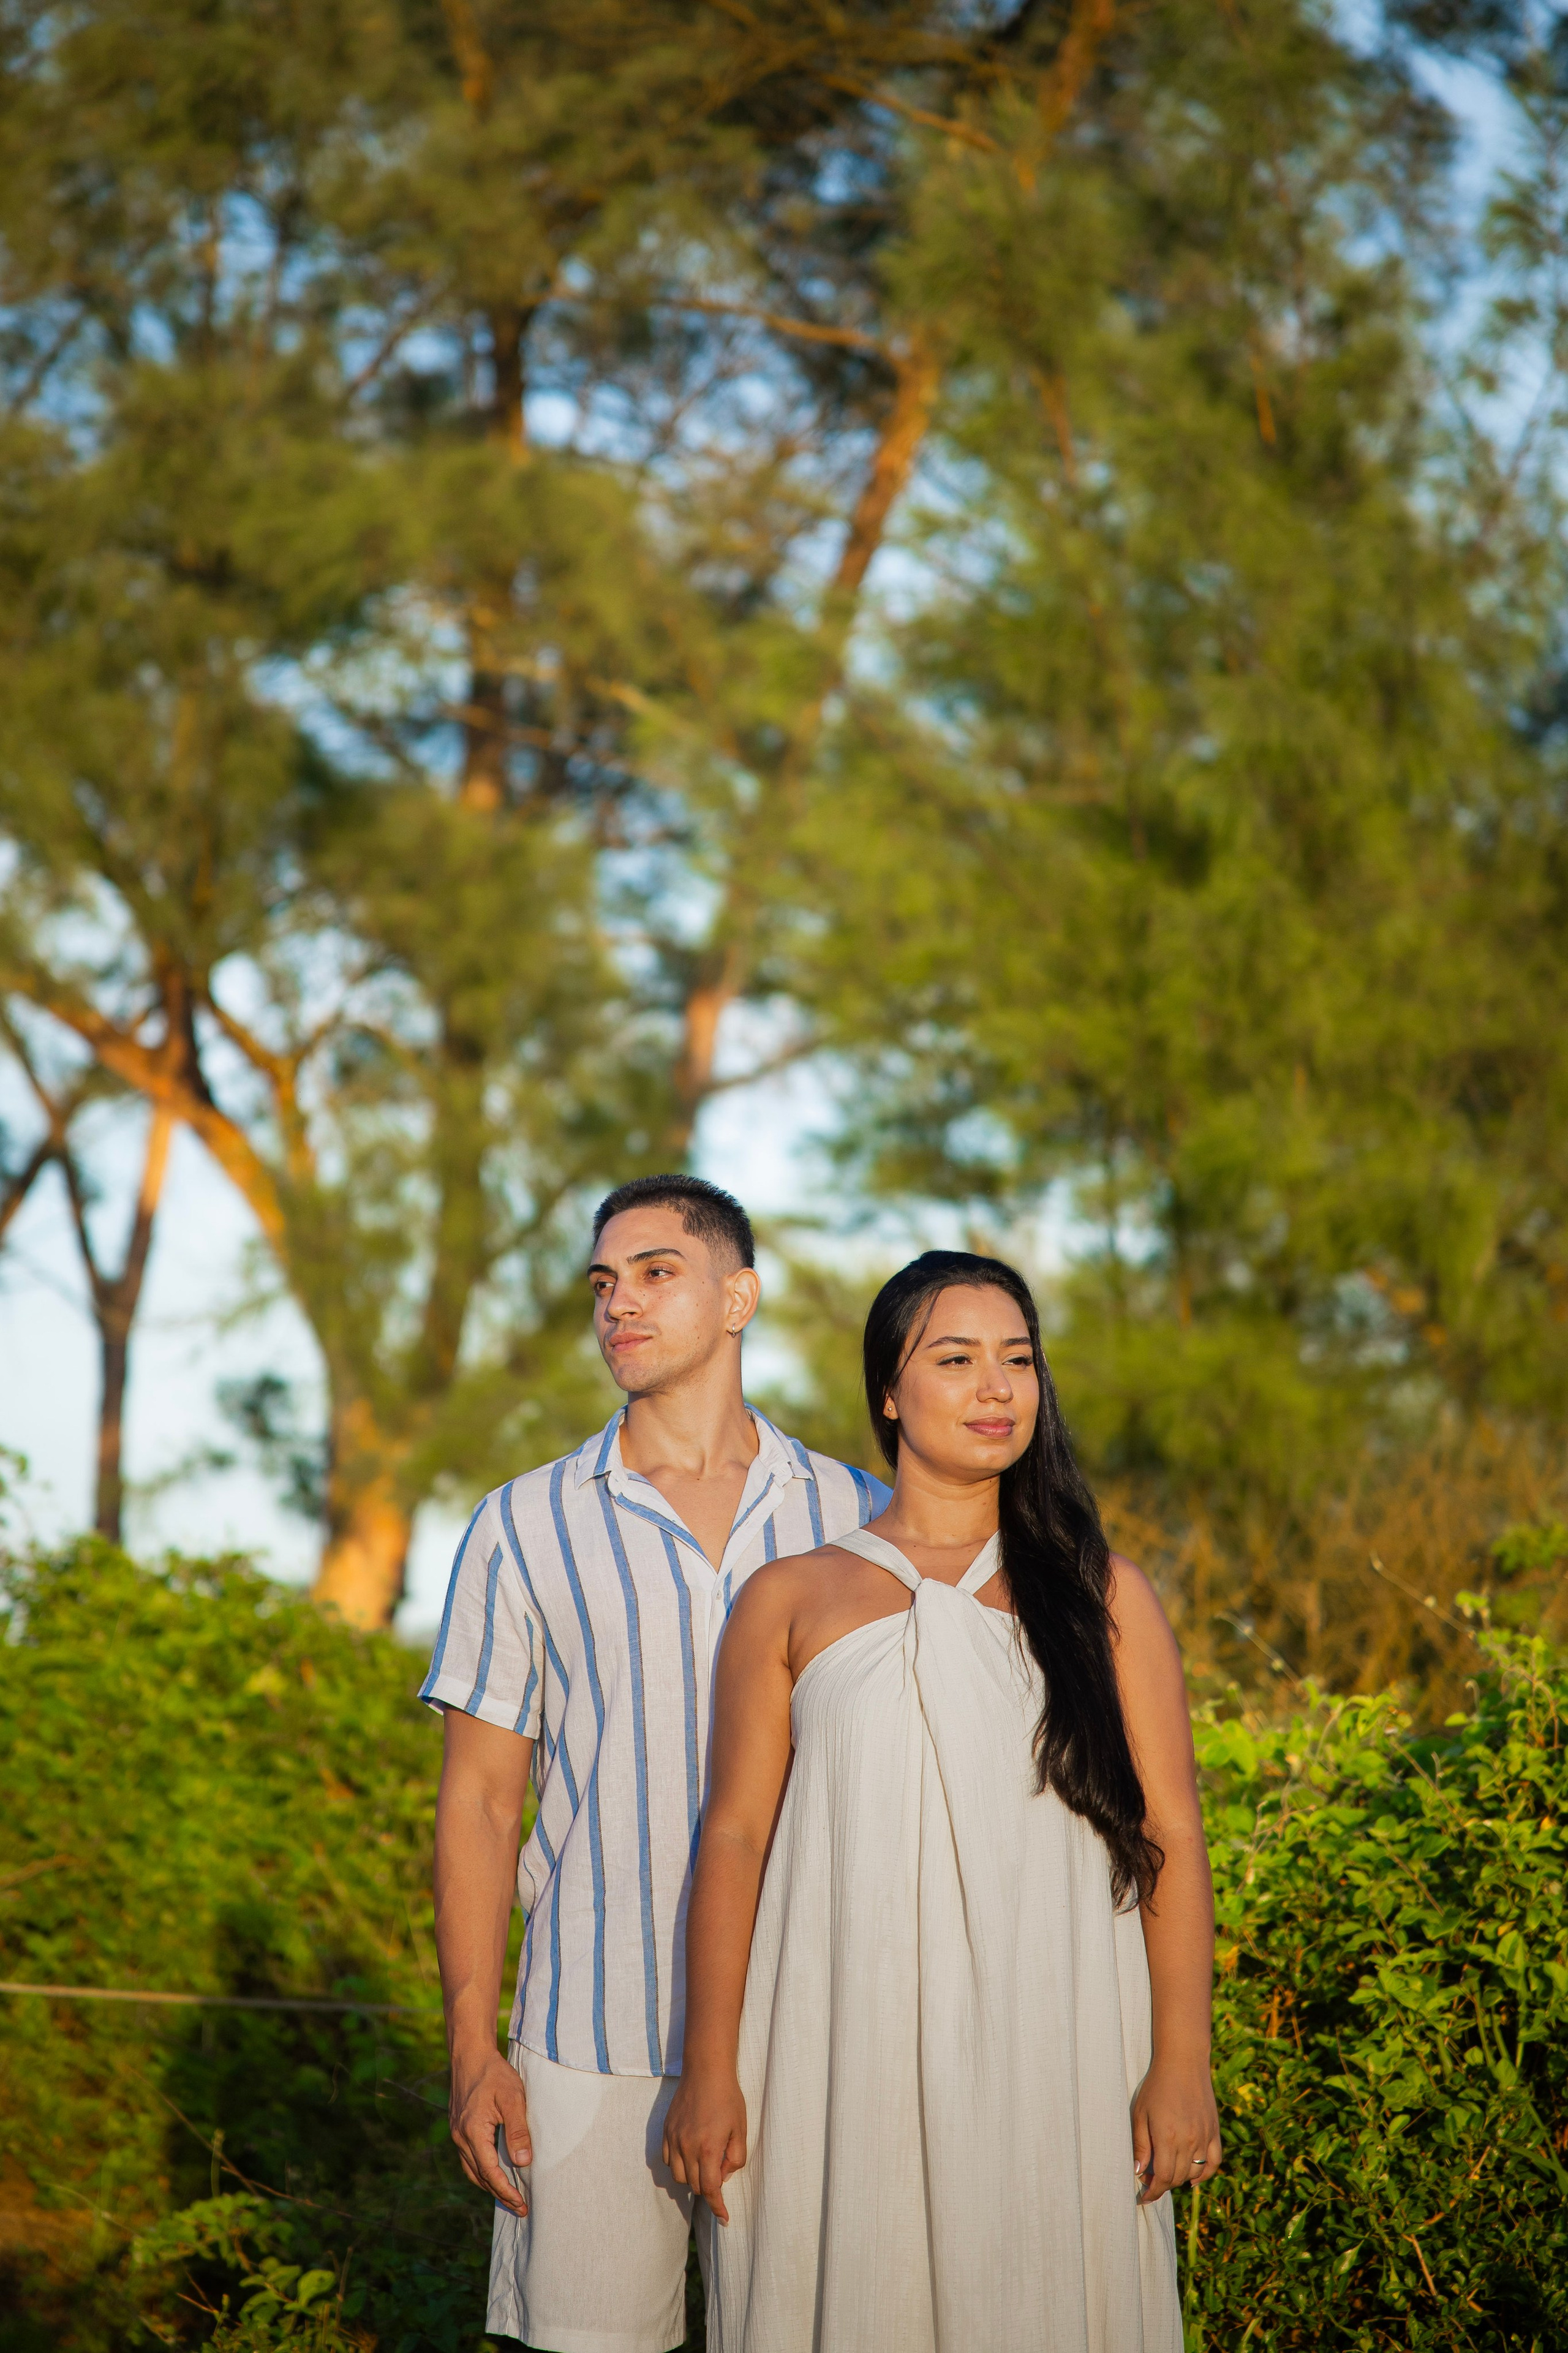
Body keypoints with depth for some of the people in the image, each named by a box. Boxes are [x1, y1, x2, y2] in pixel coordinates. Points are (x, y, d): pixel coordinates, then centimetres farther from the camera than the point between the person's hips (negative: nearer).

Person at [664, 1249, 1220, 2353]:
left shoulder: (1103, 1597, 10)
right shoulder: (792, 1599, 8)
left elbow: (1171, 1837, 5)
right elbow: (735, 1838, 6)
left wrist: (1182, 2064, -3)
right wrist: (710, 2072, 1)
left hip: (1050, 2056, 1)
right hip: (848, 2055, 0)